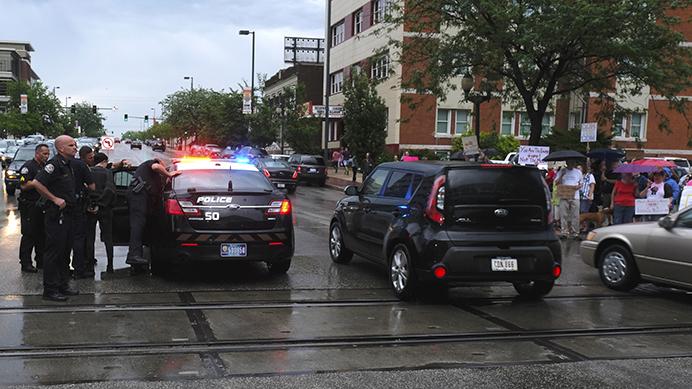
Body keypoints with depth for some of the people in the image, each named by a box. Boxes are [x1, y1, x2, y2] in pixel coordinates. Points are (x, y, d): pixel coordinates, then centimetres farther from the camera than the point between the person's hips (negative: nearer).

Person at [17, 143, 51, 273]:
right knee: (28, 235, -4)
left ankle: (41, 261, 20)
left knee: (42, 234, 12)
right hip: (29, 206, -8)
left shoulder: (46, 167, 16)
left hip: (42, 206, 8)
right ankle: (26, 263, 2)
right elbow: (24, 185, -19)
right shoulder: (28, 166, -9)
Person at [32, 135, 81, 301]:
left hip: (68, 214, 10)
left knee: (65, 251, 15)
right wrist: (54, 199, -19)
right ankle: (50, 289, 1)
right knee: (54, 252, -4)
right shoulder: (54, 164, -15)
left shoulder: (68, 164, 14)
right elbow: (37, 183, -24)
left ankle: (63, 285, 24)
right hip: (56, 215, -10)